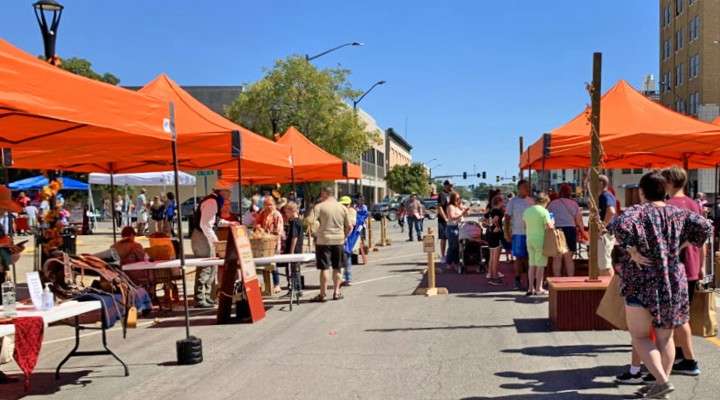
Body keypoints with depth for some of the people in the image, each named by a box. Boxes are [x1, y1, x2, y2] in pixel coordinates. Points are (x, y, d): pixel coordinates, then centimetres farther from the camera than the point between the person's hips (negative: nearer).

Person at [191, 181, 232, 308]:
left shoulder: (215, 201, 13)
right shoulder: (212, 202, -18)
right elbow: (204, 224, -26)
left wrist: (228, 223, 23)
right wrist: (213, 238, -23)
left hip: (206, 236, 10)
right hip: (202, 236, -10)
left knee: (212, 268, 16)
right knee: (204, 268, -4)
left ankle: (206, 296, 25)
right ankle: (199, 299, 3)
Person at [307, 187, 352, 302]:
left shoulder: (319, 207, -7)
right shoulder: (342, 208, 5)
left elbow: (310, 221, -16)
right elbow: (349, 226, 5)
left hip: (323, 241, -3)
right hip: (338, 241, 3)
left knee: (324, 268, 1)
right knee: (337, 267, 13)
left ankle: (322, 294, 4)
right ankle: (336, 292, 18)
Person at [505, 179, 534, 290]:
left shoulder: (531, 200, 9)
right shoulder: (513, 201, -2)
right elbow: (507, 217, -1)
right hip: (518, 233, -3)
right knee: (519, 257, 3)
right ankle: (518, 280, 12)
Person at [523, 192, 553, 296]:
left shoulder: (527, 211, 8)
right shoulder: (544, 211, -10)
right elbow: (549, 226, -15)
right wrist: (552, 222, 5)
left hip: (529, 240, 6)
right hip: (540, 240, -5)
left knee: (531, 264, 11)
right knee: (540, 265, 2)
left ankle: (530, 288, 12)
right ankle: (538, 288, 6)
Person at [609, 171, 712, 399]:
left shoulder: (638, 211, -9)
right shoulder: (677, 213, 6)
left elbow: (619, 225, -29)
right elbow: (705, 227, 1)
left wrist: (632, 251, -18)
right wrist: (681, 246, 7)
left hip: (643, 282, -5)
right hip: (674, 281, 5)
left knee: (639, 336, 3)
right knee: (665, 337, 14)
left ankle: (662, 381, -9)